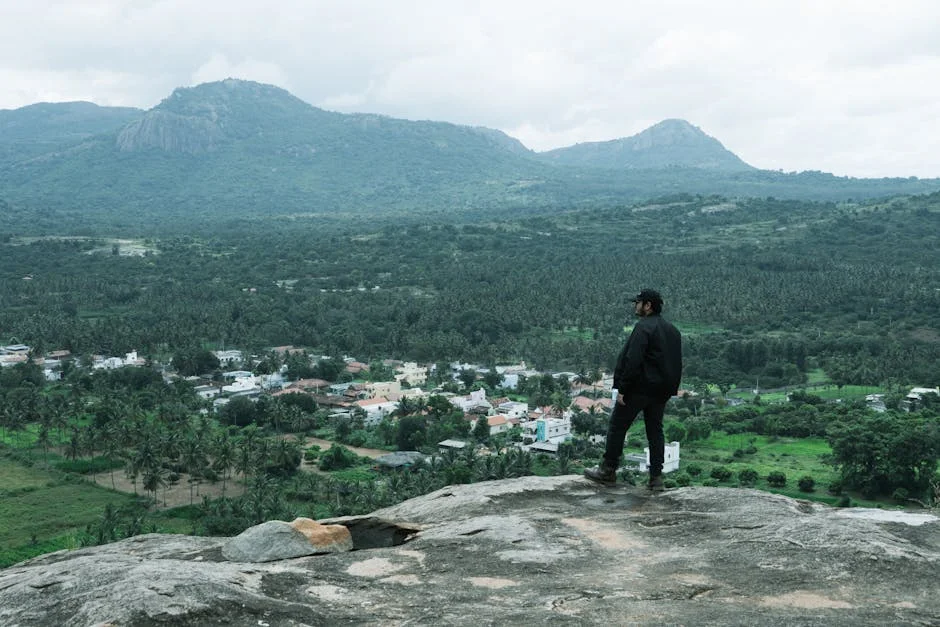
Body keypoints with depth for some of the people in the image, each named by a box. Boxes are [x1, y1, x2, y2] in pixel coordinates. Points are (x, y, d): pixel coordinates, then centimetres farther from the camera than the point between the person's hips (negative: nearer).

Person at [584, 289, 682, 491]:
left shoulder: (644, 327, -15)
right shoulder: (673, 331, 13)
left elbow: (632, 360, -23)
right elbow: (676, 365, 17)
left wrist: (622, 389, -20)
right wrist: (670, 389, 18)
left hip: (638, 389, -8)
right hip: (661, 391, 8)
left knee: (617, 427, 5)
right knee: (655, 430, 10)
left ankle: (608, 470, 12)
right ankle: (656, 477, 7)